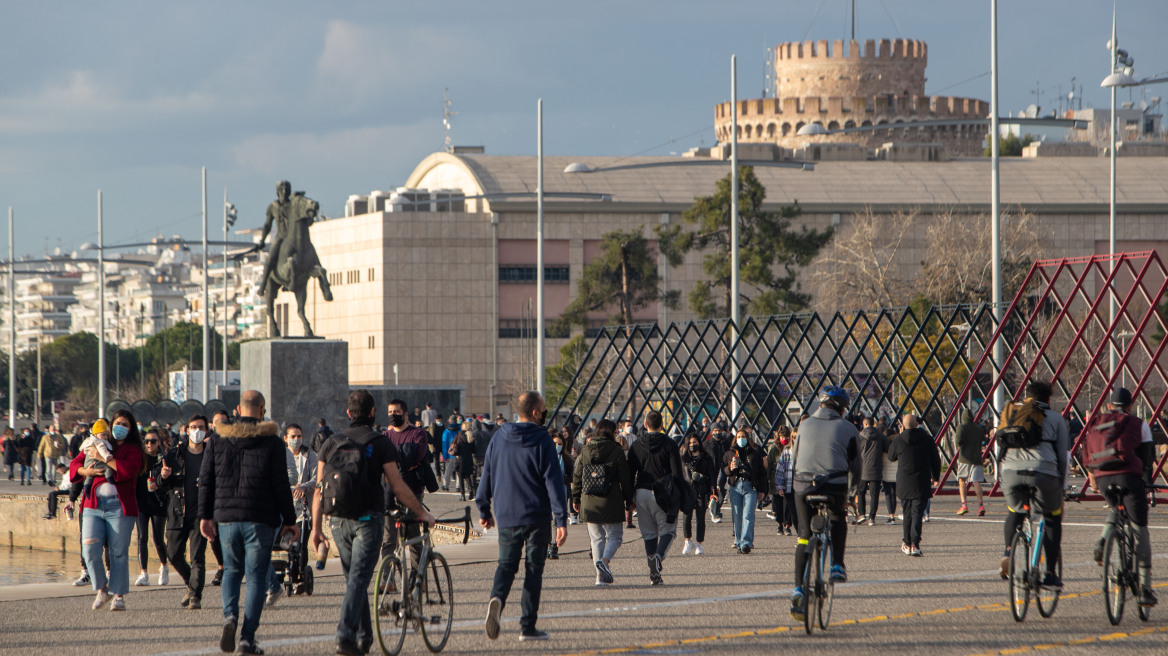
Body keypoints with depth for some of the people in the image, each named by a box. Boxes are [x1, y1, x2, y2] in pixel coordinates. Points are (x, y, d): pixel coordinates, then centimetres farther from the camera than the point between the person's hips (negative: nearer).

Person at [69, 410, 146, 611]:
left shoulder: (132, 450, 5)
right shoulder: (97, 444, 17)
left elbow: (128, 470, -14)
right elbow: (75, 464, 15)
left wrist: (104, 458, -11)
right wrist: (85, 471, -7)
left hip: (119, 506, -3)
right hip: (94, 505, 3)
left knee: (118, 552, -4)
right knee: (90, 549, -8)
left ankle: (118, 595, 5)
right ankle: (101, 589, 11)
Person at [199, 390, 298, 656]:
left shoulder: (217, 439, 5)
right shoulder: (272, 442, -3)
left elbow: (205, 480, 5)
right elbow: (281, 485, -4)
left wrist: (205, 515, 11)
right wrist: (289, 520, 3)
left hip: (226, 517, 3)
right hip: (260, 519, -3)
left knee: (232, 570, 17)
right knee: (256, 575, 2)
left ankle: (230, 615, -10)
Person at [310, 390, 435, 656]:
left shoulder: (331, 443, 7)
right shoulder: (381, 443, -4)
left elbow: (319, 491, 6)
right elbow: (398, 487, -5)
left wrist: (316, 527, 11)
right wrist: (422, 512, 7)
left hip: (338, 521, 4)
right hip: (367, 519, -4)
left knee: (352, 578, 16)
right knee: (359, 579, -6)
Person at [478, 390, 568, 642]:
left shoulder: (499, 437, 5)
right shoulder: (542, 441, -9)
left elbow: (486, 475, 10)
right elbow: (553, 481, -13)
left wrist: (484, 510, 20)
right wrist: (561, 519, -13)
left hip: (506, 517, 3)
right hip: (536, 517, -3)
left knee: (506, 564, 13)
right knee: (533, 569, 5)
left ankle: (497, 598, -19)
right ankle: (528, 627, 4)